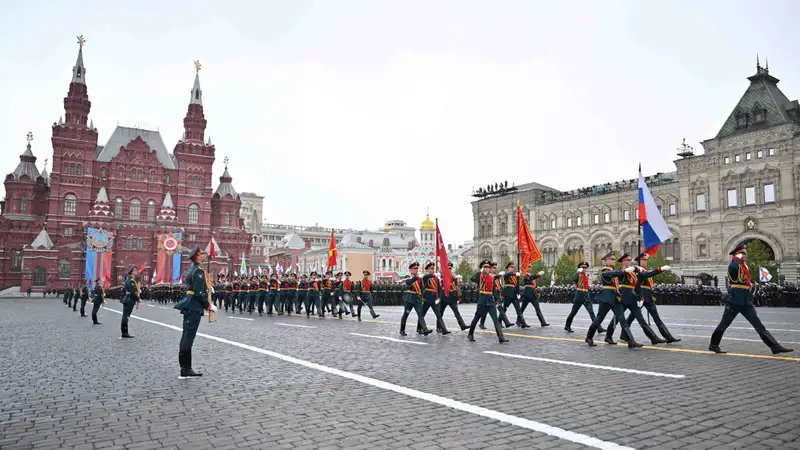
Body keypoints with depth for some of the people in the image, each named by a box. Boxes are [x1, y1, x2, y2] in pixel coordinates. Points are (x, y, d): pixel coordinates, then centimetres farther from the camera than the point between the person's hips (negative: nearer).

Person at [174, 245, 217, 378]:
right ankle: (186, 369, -2)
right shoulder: (198, 271, -15)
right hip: (194, 307, -10)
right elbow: (199, 293, -20)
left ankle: (185, 367, 19)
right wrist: (209, 306, -12)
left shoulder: (193, 269, 16)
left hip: (190, 306, 10)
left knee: (186, 337, 12)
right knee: (188, 337, -6)